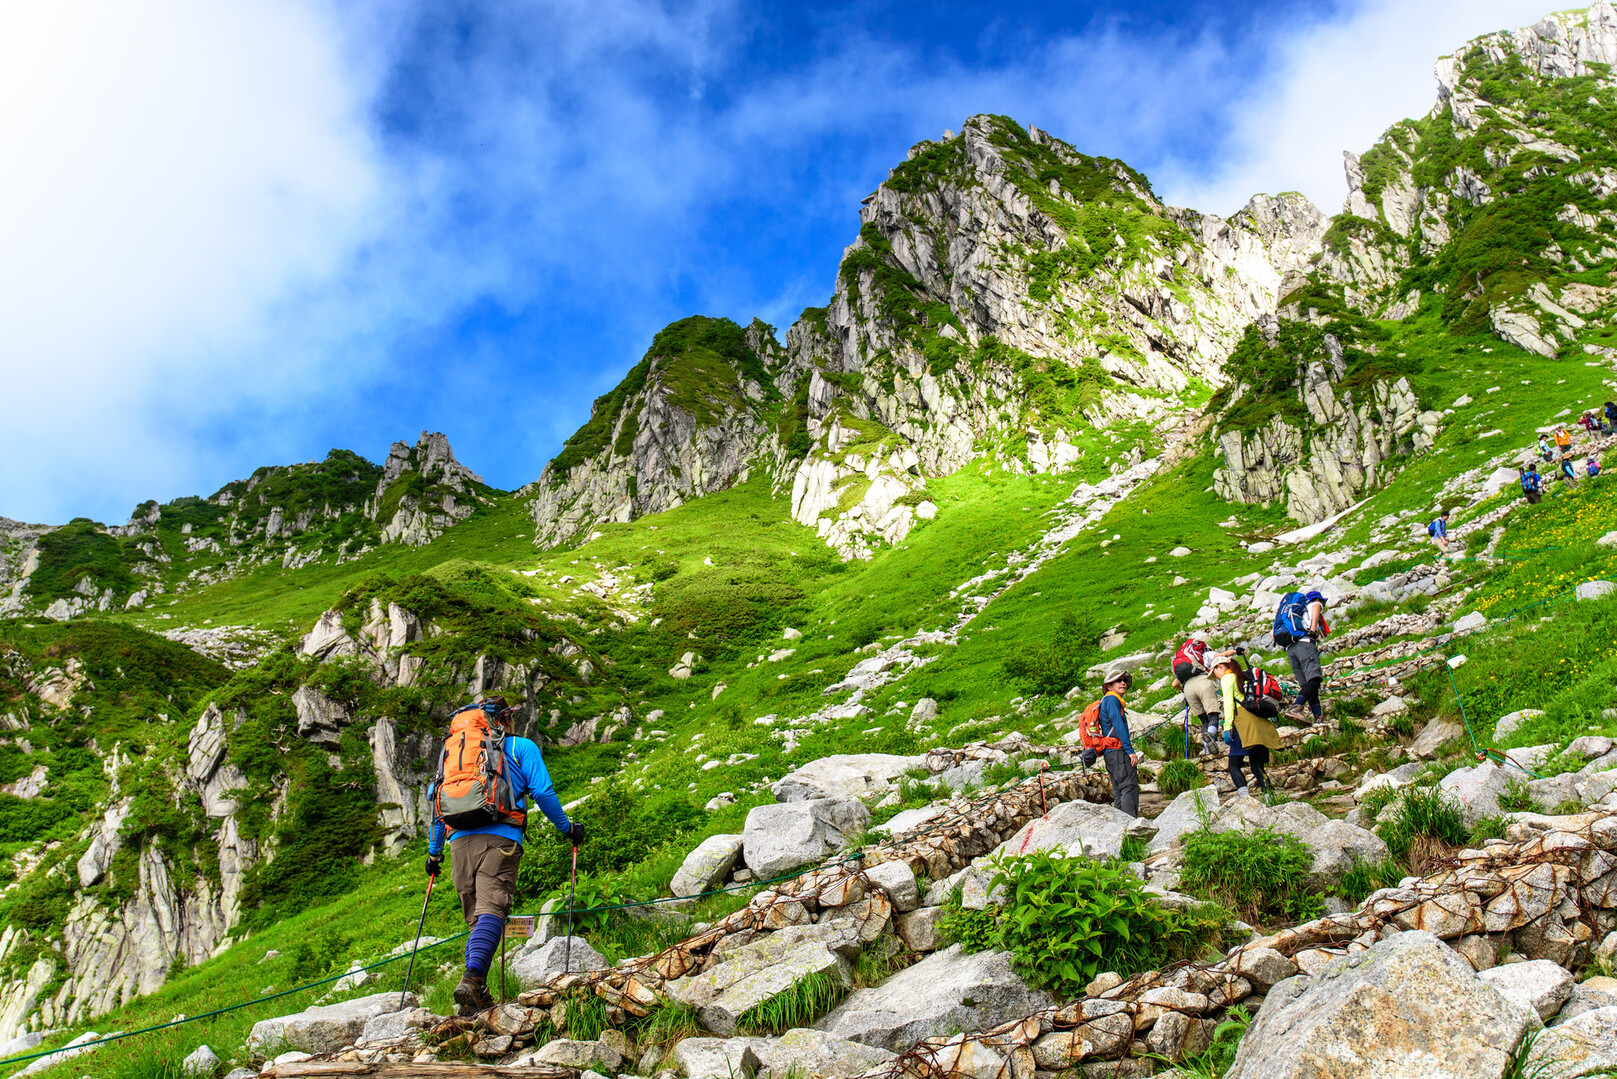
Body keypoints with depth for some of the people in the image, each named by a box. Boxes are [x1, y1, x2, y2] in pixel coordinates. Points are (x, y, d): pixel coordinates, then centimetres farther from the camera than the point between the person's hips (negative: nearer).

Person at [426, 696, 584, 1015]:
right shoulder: (521, 747, 13)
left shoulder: (452, 747, 27)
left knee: (476, 918, 11)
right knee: (491, 911, -14)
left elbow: (438, 804, 28)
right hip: (499, 837, -5)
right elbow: (542, 792, 4)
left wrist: (434, 852, 36)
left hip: (460, 841, 5)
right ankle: (472, 978, -35)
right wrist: (567, 827, 16)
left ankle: (478, 997, 3)